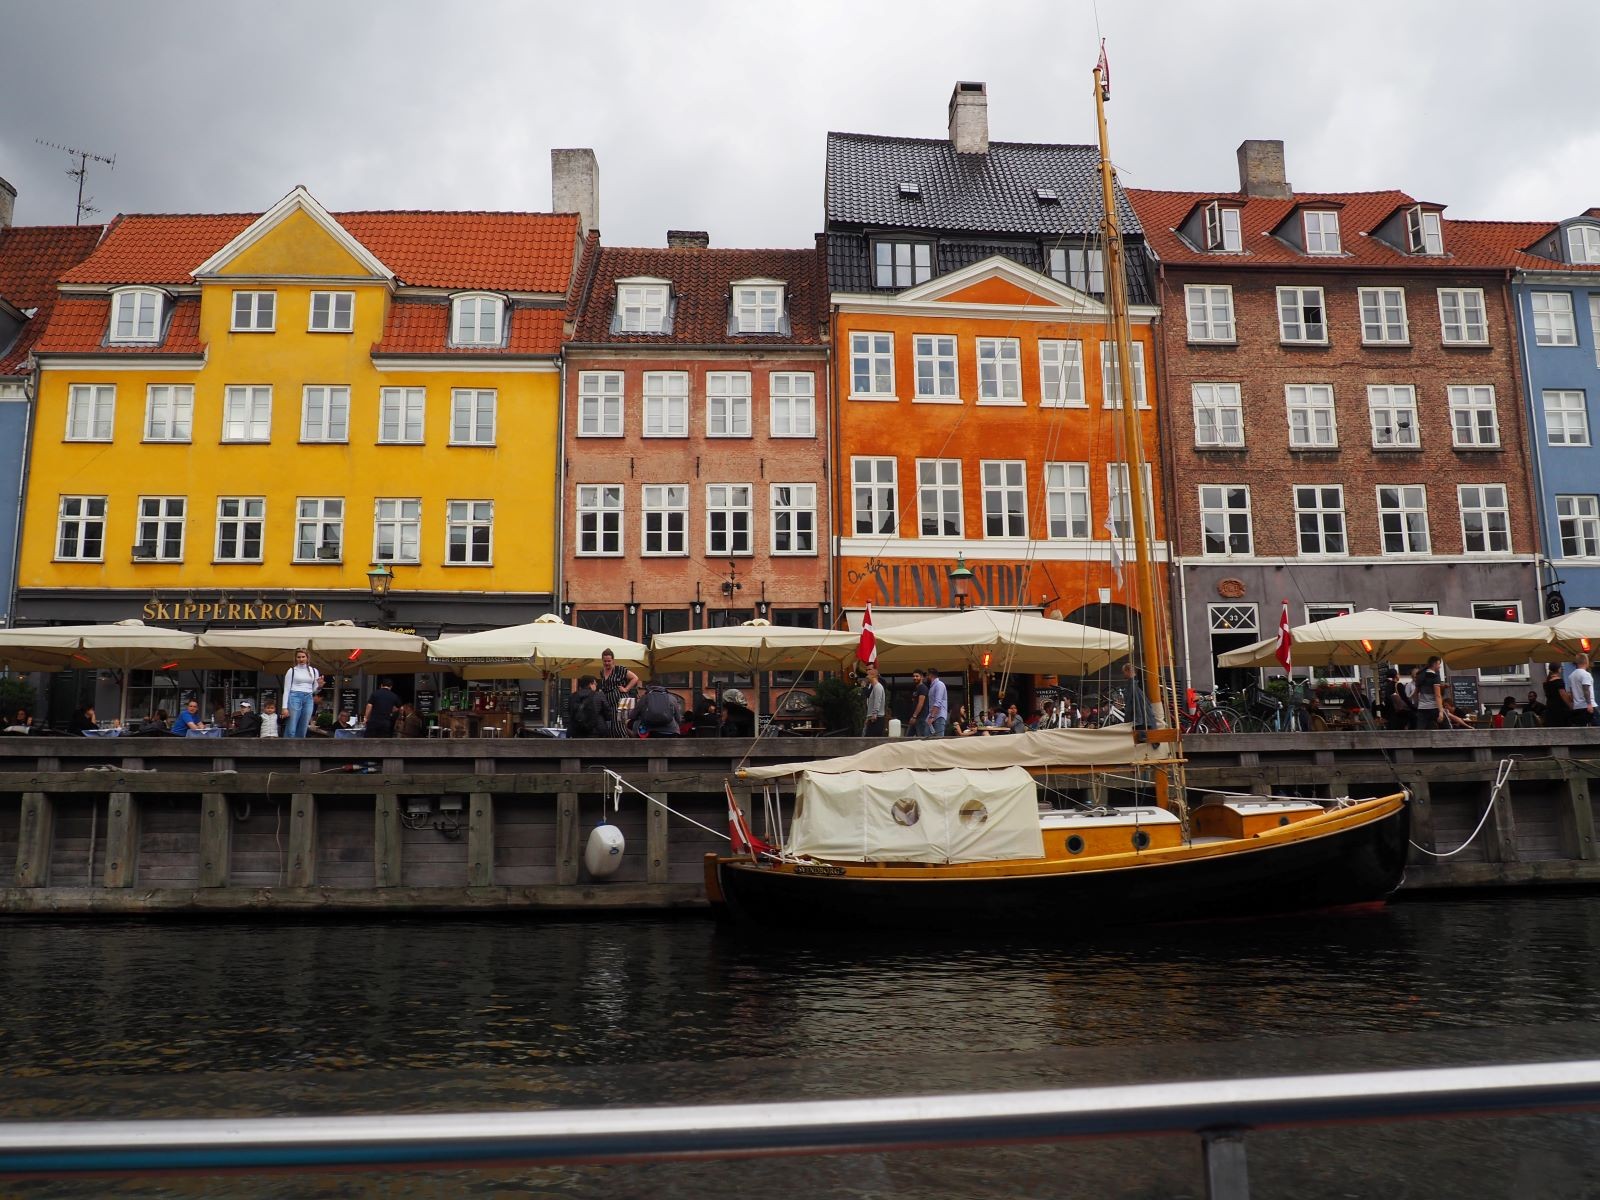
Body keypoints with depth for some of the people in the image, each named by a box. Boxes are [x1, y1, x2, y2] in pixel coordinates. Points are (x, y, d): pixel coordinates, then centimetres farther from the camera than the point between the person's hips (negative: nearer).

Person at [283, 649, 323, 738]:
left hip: (308, 699, 4)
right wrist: (285, 707, -9)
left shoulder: (314, 671, 14)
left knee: (302, 731, 2)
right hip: (295, 697, -4)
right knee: (291, 730, -10)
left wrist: (319, 686, -7)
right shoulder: (292, 671, 4)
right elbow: (286, 690, 1)